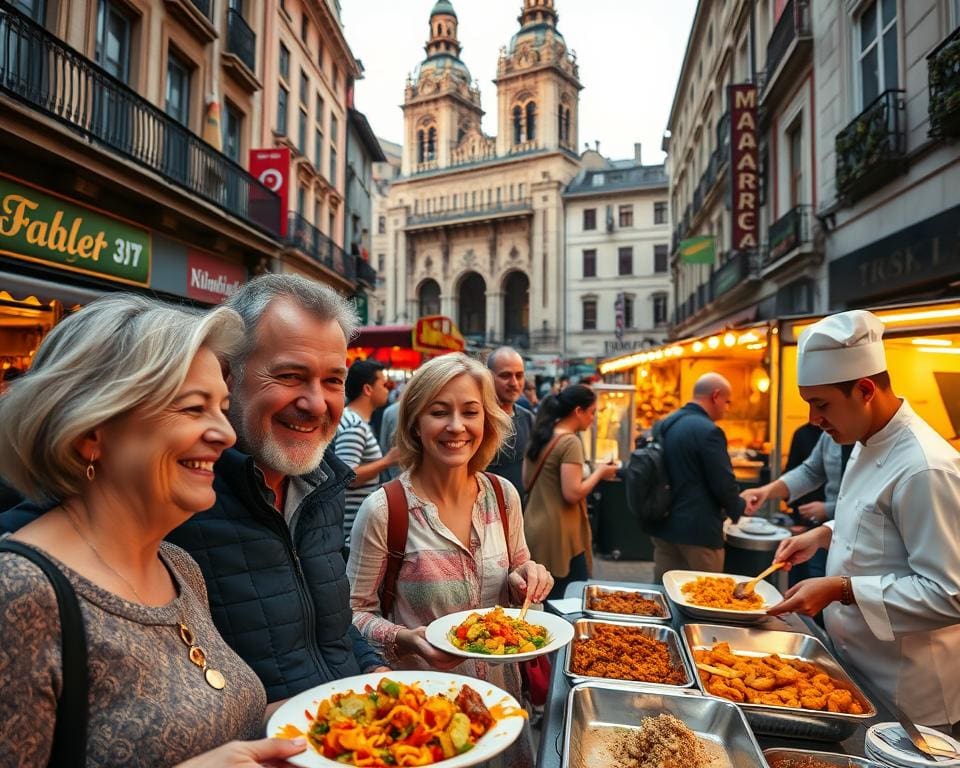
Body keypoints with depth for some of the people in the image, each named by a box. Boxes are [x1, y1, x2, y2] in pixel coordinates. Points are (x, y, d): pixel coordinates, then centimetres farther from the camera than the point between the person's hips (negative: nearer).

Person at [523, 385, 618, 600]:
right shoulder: (570, 442, -15)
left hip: (534, 530, 9)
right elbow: (573, 493, -21)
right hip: (559, 536, -9)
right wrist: (599, 473, -6)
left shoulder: (539, 437, 9)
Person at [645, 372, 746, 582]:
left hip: (663, 525, 8)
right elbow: (724, 484, -16)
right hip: (698, 530, -8)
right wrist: (738, 508, 5)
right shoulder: (708, 431, -18)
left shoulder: (665, 424, 7)